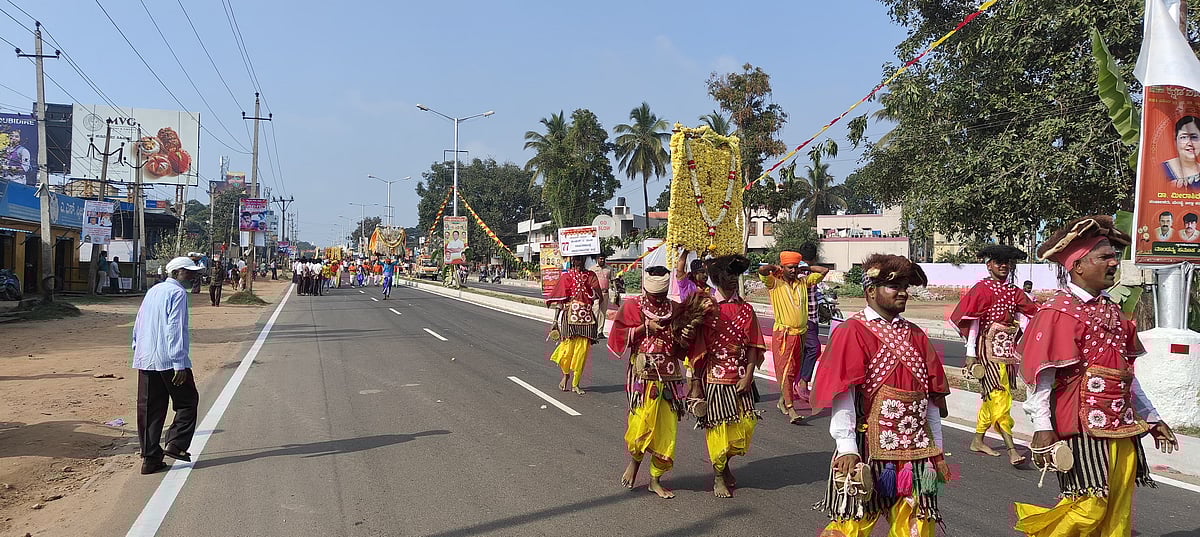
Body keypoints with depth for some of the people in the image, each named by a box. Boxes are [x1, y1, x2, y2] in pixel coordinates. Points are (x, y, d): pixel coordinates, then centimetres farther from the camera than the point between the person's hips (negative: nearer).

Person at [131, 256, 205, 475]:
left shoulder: (152, 291, 18)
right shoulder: (177, 293, -9)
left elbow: (138, 325, 22)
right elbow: (175, 329, -17)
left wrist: (138, 352, 28)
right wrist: (180, 364, -18)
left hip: (145, 360, 8)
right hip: (168, 360, -8)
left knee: (149, 409, 7)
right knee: (187, 402, 7)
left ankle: (150, 458, 8)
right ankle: (176, 444, -2)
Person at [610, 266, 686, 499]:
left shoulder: (676, 309, 9)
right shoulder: (632, 307, 2)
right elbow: (619, 337, -3)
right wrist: (646, 327, -11)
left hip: (670, 375, 3)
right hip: (643, 374, -3)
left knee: (667, 427, 3)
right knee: (643, 421, -13)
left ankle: (655, 480, 16)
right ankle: (634, 460, 19)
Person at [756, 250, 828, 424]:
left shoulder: (803, 282, 10)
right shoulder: (775, 283, -4)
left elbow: (824, 271, 14)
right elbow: (762, 270, -22)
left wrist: (804, 268, 10)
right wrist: (776, 268, -4)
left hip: (801, 333, 5)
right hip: (783, 333, -5)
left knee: (794, 370, 13)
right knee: (785, 370, -9)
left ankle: (782, 401, 30)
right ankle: (790, 409, -14)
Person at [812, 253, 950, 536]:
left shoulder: (915, 335, 13)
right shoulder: (853, 332, -6)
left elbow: (933, 397, 15)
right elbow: (842, 394, -13)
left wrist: (936, 448, 13)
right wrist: (847, 448, -19)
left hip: (916, 448, 6)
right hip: (869, 448, -5)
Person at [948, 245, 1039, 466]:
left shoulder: (1013, 291, 14)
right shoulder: (982, 289, -4)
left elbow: (1025, 317, 10)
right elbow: (972, 320, -7)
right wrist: (971, 354, -10)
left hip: (1009, 348, 7)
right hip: (990, 346, -7)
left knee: (991, 396, 13)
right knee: (999, 396, -11)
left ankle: (978, 441, 24)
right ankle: (1011, 449, -15)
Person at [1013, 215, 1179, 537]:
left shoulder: (1111, 311, 16)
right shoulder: (1059, 313, -10)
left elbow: (1127, 374, 22)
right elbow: (1040, 376, -16)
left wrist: (1151, 418, 23)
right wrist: (1043, 429, -20)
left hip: (1123, 428, 8)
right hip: (1084, 428, -8)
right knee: (1089, 507, -9)